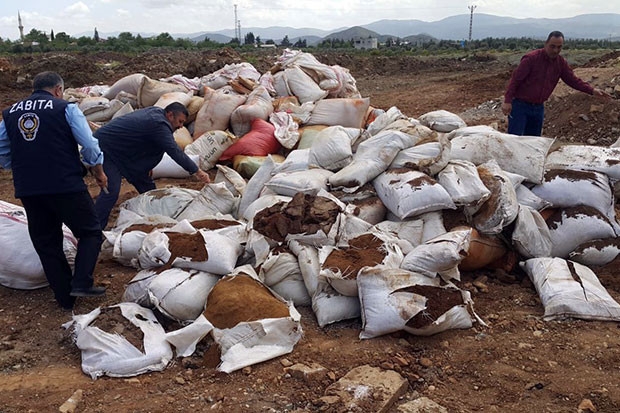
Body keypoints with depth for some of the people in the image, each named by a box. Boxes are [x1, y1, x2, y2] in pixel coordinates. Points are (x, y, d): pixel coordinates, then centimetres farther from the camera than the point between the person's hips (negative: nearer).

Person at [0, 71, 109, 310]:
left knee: (46, 243, 14)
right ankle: (81, 283, -3)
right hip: (67, 185, -4)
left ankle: (65, 297, 20)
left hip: (27, 190, 5)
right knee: (90, 232, 12)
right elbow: (89, 146, -6)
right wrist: (99, 172, 8)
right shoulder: (65, 108, -2)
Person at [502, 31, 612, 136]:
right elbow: (515, 79, -13)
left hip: (538, 107, 6)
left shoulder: (561, 63, 5)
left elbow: (573, 80, 10)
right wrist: (507, 101, -20)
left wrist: (592, 90, -3)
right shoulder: (531, 58, -13)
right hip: (520, 105, -6)